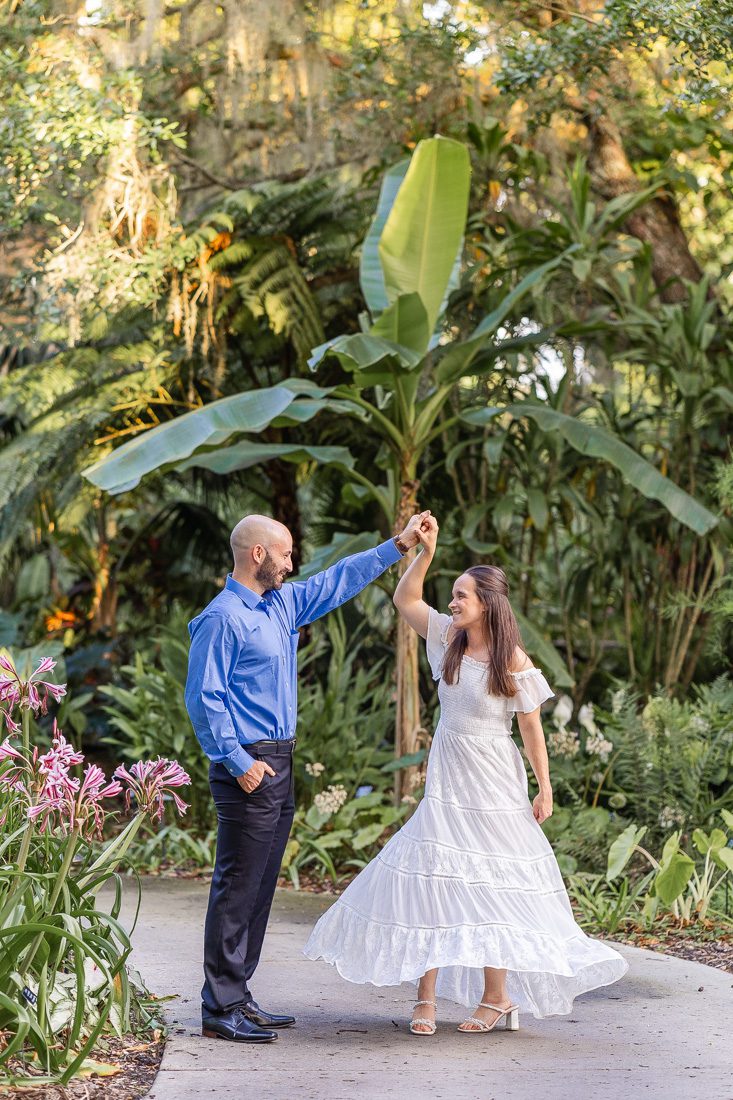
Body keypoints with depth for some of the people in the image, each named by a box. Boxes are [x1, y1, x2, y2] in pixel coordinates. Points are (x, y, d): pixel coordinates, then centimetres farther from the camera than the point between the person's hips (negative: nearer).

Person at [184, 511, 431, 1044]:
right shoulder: (222, 618, -13)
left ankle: (238, 997, 18)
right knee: (237, 888, -7)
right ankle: (220, 1008, -2)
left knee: (260, 889, 11)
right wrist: (239, 762, -18)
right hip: (249, 768, -9)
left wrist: (397, 546, 22)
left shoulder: (283, 604, 13)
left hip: (280, 764, 9)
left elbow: (339, 581, 24)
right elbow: (204, 698, -16)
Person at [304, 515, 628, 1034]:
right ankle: (427, 997, 2)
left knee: (490, 885, 1)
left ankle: (496, 995, 12)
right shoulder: (450, 638, 2)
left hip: (493, 784, -5)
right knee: (430, 876, -1)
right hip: (446, 779, 5)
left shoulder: (513, 659, -12)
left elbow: (531, 726, -9)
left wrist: (545, 788, -8)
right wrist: (425, 552, -9)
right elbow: (405, 600, 3)